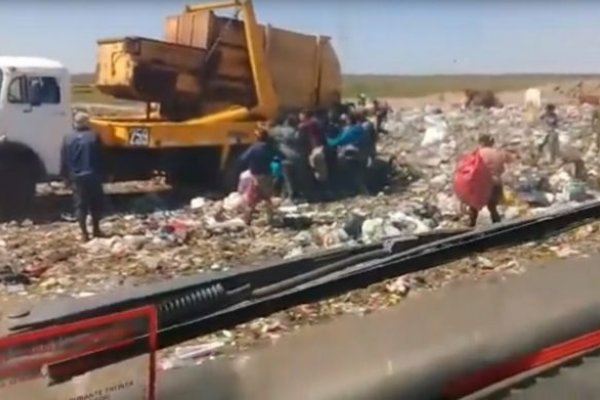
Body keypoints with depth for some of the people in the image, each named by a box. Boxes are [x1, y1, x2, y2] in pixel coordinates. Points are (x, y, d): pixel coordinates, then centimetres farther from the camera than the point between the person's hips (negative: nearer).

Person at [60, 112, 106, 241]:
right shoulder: (93, 137, -7)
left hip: (76, 177, 1)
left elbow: (64, 161, 2)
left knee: (80, 205, 6)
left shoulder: (68, 139, -2)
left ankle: (84, 233, 5)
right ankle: (96, 230, 19)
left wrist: (66, 176, 12)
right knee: (95, 204, 14)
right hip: (93, 176, -1)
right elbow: (100, 158, -1)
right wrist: (100, 174, 11)